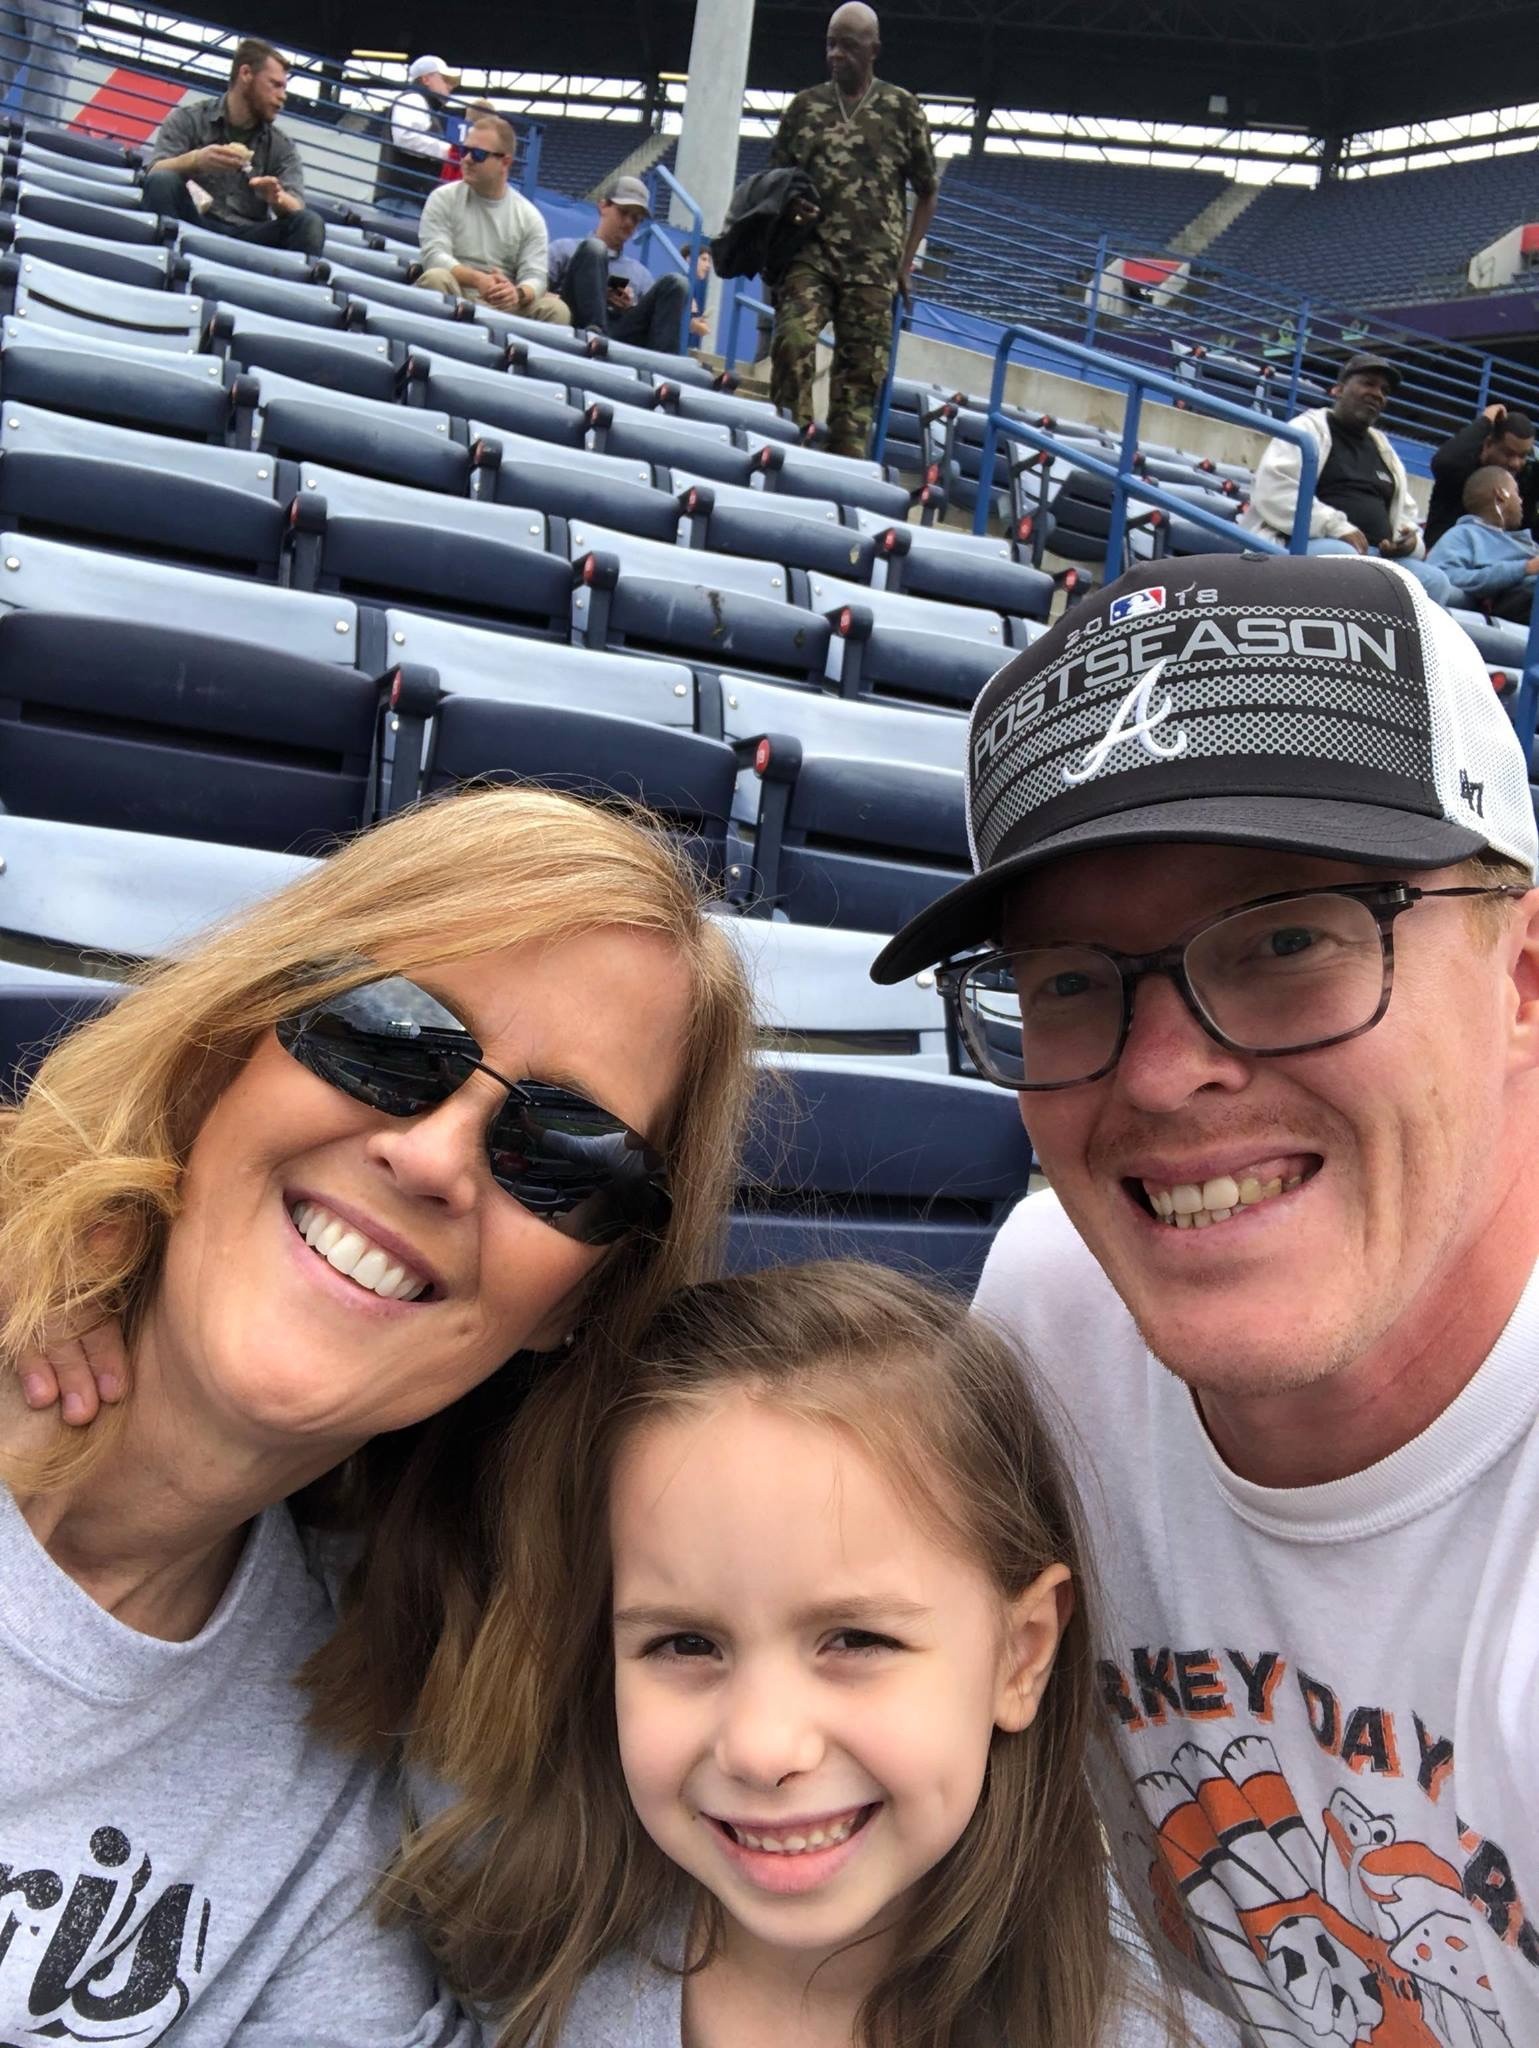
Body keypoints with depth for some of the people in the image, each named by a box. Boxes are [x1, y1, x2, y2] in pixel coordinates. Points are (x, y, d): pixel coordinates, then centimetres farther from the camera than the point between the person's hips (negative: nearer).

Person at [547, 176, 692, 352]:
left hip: (621, 340, 2)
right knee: (593, 248, -17)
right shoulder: (565, 249, 25)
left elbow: (651, 321, 23)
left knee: (675, 283, -11)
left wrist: (633, 310, 3)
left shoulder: (641, 274, 33)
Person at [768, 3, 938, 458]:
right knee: (793, 337, -24)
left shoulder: (902, 108, 8)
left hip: (872, 266, 0)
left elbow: (927, 193, 14)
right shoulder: (806, 105, 12)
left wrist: (905, 262, 5)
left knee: (860, 370, -2)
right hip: (810, 253, 0)